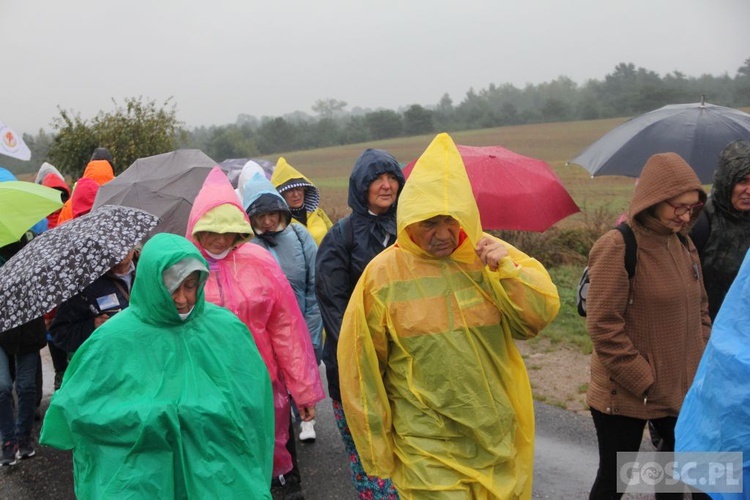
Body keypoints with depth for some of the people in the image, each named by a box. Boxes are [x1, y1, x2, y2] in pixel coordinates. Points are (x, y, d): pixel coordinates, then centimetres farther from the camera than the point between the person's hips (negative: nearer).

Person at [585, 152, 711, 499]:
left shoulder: (683, 244, 6)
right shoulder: (617, 248, -17)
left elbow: (699, 309, 16)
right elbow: (603, 327, -19)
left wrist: (702, 364, 6)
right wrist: (644, 381, -16)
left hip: (681, 390, 7)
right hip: (625, 396, -7)